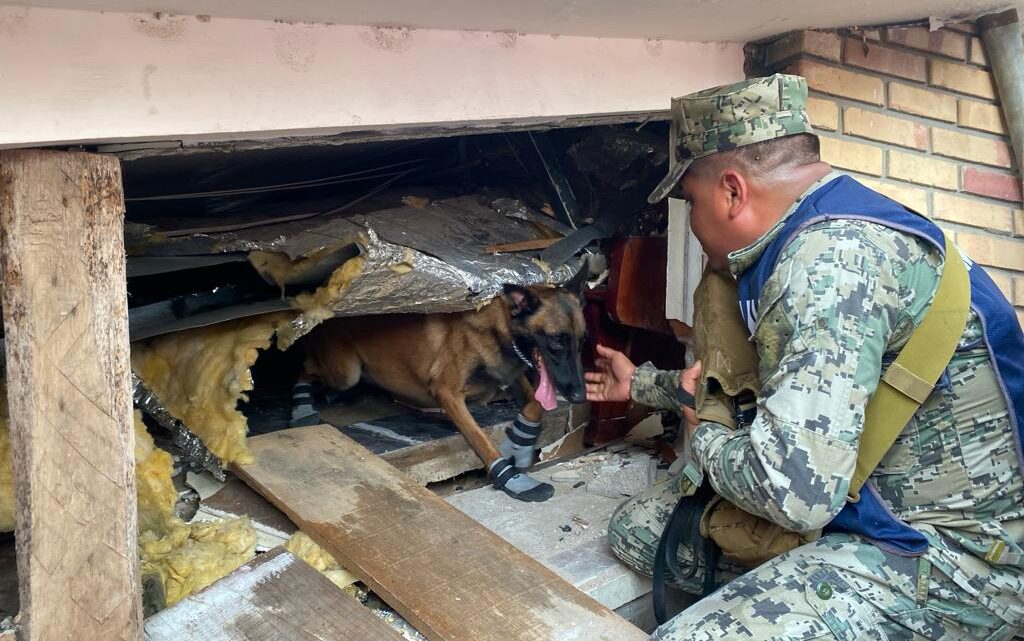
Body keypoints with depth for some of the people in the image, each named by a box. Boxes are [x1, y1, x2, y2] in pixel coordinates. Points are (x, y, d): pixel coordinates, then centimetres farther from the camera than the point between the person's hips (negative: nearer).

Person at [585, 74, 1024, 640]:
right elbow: (775, 380, 26)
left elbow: (793, 488, -32)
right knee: (637, 527, 8)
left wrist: (704, 439, -9)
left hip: (954, 550, -10)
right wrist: (640, 383, 36)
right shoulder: (806, 242, 9)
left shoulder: (832, 254, -24)